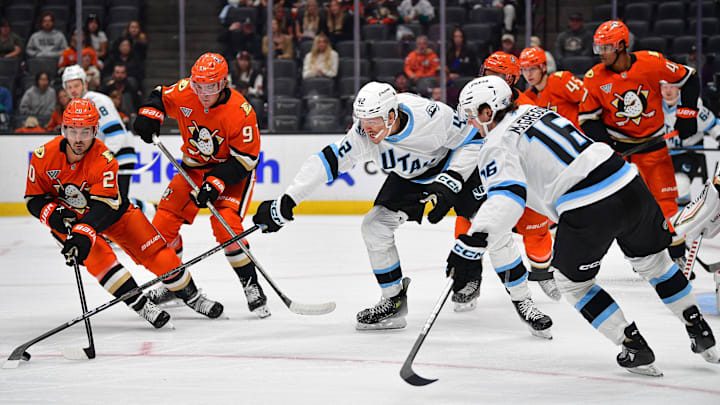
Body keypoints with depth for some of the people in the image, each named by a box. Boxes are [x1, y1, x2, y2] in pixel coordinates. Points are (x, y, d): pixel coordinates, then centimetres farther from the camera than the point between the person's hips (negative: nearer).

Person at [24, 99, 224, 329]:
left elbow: (103, 206, -36)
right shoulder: (44, 157, -22)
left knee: (153, 249, -5)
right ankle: (140, 305, -22)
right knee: (96, 255, -28)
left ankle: (191, 296, 15)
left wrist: (84, 233, -51)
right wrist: (55, 215, -30)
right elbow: (34, 199, -11)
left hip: (111, 209, 0)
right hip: (67, 218, 0)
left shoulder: (104, 159, -29)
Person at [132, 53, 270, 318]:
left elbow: (244, 160, -23)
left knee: (225, 227, -24)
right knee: (163, 222, -1)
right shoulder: (184, 92, -16)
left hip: (232, 174, -5)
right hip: (194, 168, 5)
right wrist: (149, 114, -15)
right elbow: (160, 96, 7)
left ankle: (252, 288, -11)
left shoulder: (240, 112, -28)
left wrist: (217, 183, -32)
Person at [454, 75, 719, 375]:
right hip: (629, 184, 7)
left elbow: (506, 197, -19)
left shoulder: (498, 145, -2)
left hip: (588, 210, -7)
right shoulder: (535, 111, 22)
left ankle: (635, 349, 14)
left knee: (572, 282, 17)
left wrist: (470, 246, -23)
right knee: (652, 261, 28)